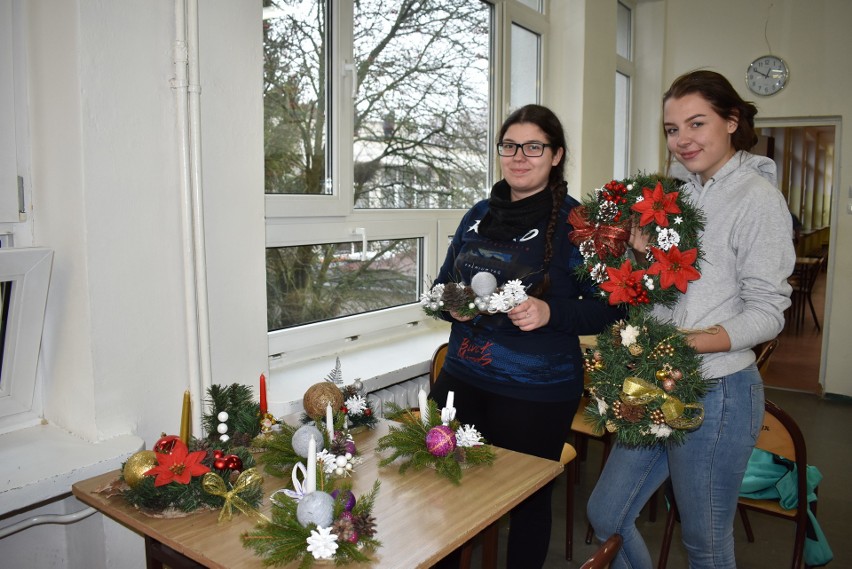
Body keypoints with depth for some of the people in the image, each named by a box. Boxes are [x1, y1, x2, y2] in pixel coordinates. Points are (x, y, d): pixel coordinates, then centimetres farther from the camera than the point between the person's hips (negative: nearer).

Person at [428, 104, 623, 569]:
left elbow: (607, 309, -8)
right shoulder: (479, 215, 7)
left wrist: (550, 313, -25)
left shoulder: (575, 221, -8)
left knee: (527, 499, 13)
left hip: (536, 393, -5)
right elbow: (441, 285, 14)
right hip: (461, 377, 5)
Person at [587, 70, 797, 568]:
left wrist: (685, 344, -28)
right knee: (605, 515, 15)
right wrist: (643, 254, -2)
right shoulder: (685, 195, 13)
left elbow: (766, 311, -14)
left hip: (715, 393, -7)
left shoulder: (757, 197, -10)